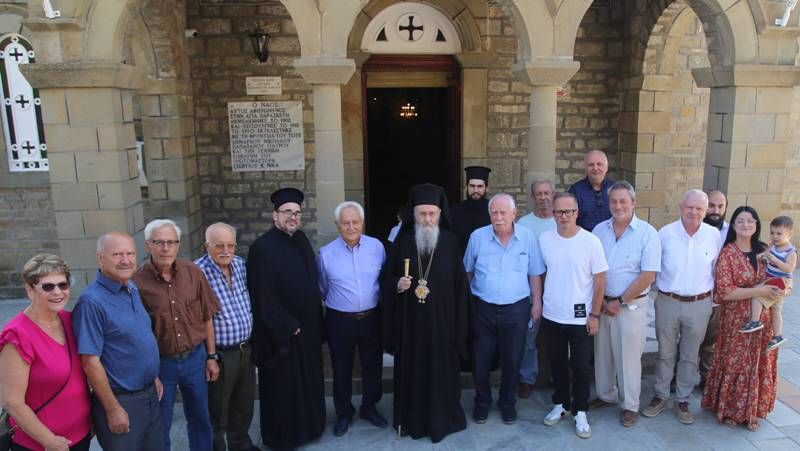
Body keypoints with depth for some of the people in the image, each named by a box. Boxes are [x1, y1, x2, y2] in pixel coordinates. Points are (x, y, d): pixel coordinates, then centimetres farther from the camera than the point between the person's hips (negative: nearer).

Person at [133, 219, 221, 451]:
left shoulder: (193, 273, -6)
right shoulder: (137, 281, -15)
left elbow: (206, 317, 3)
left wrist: (211, 356, 5)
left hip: (195, 358, 3)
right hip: (160, 363, -2)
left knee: (200, 419, 19)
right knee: (160, 427, 15)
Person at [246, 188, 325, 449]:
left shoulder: (302, 240, 5)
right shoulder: (262, 248, -17)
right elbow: (263, 297, -18)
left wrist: (314, 321, 9)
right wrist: (287, 326, -15)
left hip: (307, 327, 7)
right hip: (280, 333, -7)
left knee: (307, 380, 19)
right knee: (283, 385, 8)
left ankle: (307, 426, 38)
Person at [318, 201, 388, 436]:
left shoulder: (377, 246, -7)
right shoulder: (326, 253, -8)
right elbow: (322, 289, 8)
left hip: (372, 318, 1)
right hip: (339, 321, -1)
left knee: (373, 366, 15)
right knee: (342, 370, 13)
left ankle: (369, 408, 37)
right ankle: (343, 413, 34)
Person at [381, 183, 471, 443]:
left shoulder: (450, 242, -3)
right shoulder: (402, 241, -1)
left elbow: (460, 285, 0)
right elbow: (385, 279, 5)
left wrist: (459, 325, -2)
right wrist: (397, 284, -18)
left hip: (441, 321, -1)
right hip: (410, 322, 1)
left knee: (442, 370, 10)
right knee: (412, 371, 11)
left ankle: (442, 420, 28)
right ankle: (412, 420, 29)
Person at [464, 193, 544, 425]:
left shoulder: (527, 238, -3)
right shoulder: (477, 237, -4)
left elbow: (535, 275, 4)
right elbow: (467, 271, 6)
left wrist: (537, 303, 2)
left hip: (516, 309, 0)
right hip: (483, 308, 0)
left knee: (512, 360, 11)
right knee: (481, 360, 10)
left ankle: (507, 403, 32)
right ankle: (482, 402, 31)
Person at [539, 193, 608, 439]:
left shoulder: (591, 241, -11)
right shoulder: (544, 239, -4)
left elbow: (600, 281, -7)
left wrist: (595, 314, -8)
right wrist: (539, 302, 8)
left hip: (581, 318, -2)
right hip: (552, 316, 3)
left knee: (581, 367, 7)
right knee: (557, 363, 17)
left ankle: (580, 412, 25)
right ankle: (561, 404, 36)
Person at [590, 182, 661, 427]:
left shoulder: (647, 233, -10)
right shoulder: (599, 230, 2)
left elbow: (648, 275, -13)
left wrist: (620, 302, -12)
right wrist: (601, 300, -3)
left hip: (632, 305, -4)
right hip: (601, 303, 4)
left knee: (629, 356, 6)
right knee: (602, 352, 14)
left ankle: (630, 405, 22)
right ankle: (606, 395, 33)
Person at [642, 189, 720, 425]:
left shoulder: (714, 235, -4)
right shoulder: (665, 233, -7)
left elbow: (718, 269, 7)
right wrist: (659, 287, -2)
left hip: (699, 305, 1)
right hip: (668, 302, -1)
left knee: (690, 356, 13)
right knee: (665, 353, 12)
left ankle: (682, 400, 28)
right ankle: (660, 396, 27)